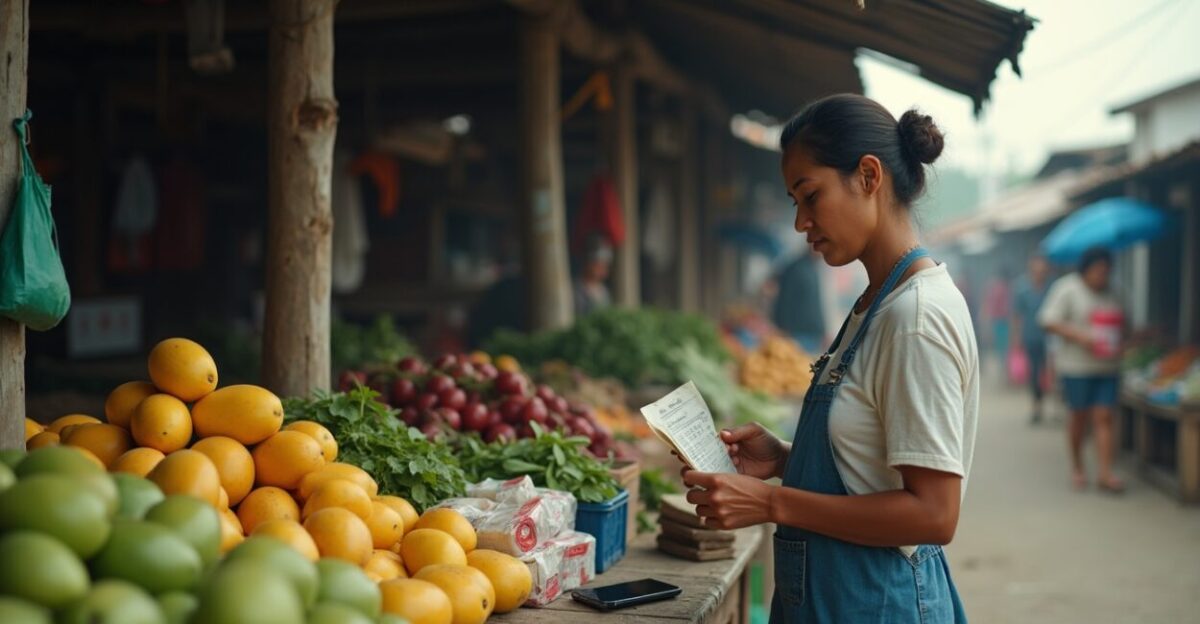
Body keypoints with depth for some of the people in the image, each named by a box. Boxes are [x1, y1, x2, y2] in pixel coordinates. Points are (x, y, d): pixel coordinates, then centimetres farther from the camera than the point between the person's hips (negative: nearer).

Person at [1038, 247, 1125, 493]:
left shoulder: (1111, 294, 12)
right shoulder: (1067, 288, -4)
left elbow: (1120, 326, 23)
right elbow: (1049, 321, -9)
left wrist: (1119, 346, 3)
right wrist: (1080, 336, -19)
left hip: (1107, 365, 4)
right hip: (1077, 364, -4)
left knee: (1104, 417, -2)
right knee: (1080, 416, 5)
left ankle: (1105, 473, -4)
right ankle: (1077, 467, 23)